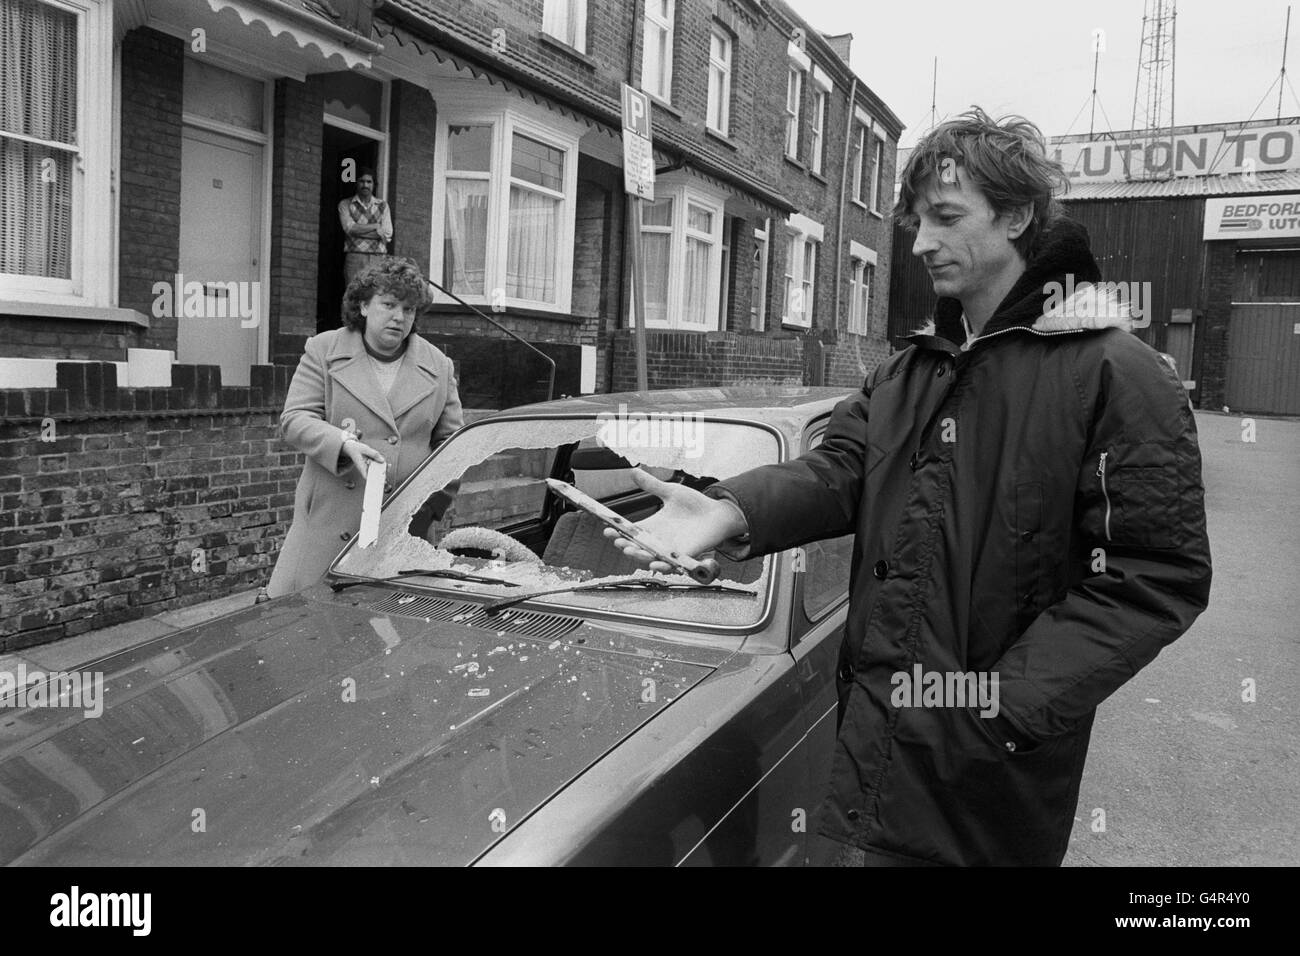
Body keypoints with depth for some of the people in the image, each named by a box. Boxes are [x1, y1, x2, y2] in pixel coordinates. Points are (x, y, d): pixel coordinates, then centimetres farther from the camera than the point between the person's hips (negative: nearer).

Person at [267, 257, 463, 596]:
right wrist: (345, 444, -19)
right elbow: (294, 420, -1)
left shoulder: (439, 367, 12)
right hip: (329, 515, -1)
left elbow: (450, 443, 16)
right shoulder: (324, 350, 6)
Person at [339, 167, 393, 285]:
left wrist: (359, 230, -1)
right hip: (354, 257, -1)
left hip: (378, 258, 1)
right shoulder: (345, 204, 13)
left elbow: (388, 234, 4)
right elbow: (350, 228, -3)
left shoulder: (383, 206, 15)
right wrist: (376, 226, 0)